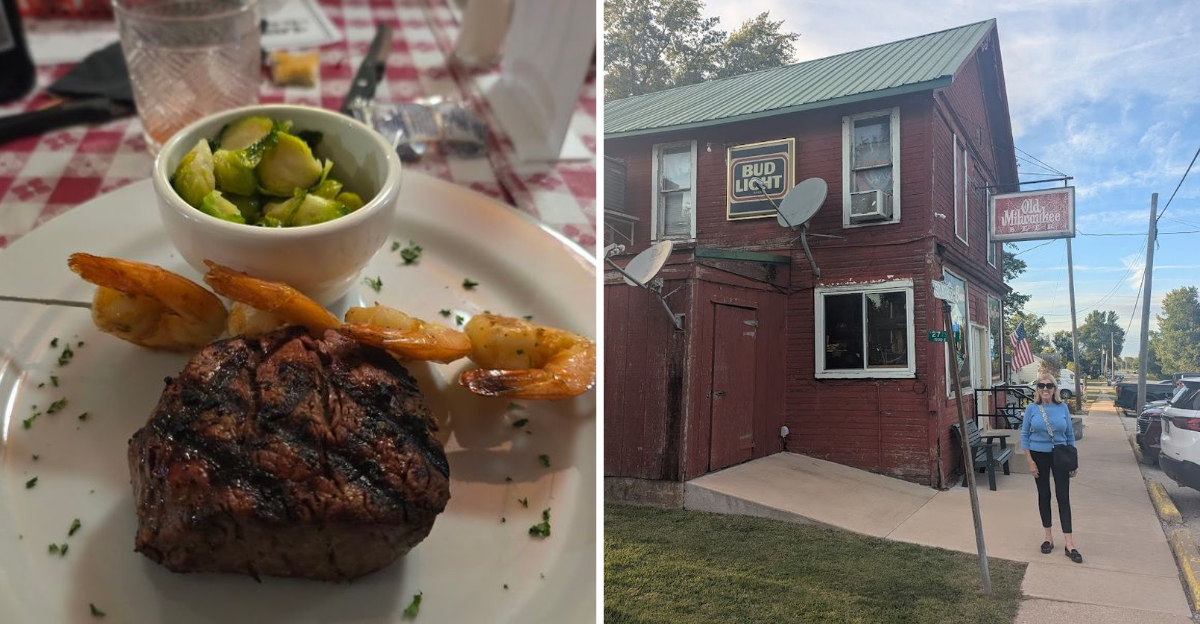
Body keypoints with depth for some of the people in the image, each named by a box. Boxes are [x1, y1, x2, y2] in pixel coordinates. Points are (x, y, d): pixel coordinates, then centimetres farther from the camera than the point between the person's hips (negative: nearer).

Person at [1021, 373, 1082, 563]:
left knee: (1063, 497, -3)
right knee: (1044, 495, 9)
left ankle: (1069, 544, -1)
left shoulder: (1062, 407, -2)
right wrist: (1030, 461, -7)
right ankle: (1048, 537, 21)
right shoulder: (1032, 408, -5)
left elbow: (1070, 434, 5)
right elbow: (1024, 435, -1)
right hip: (1039, 455, 0)